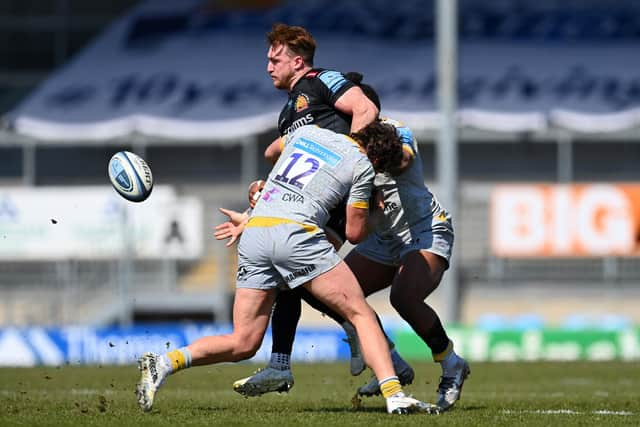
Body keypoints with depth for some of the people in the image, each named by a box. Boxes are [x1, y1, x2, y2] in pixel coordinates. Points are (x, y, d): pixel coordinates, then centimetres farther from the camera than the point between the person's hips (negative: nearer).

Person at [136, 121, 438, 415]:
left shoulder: (306, 132, 24)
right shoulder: (362, 166, 8)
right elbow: (355, 233, 12)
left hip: (253, 234, 6)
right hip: (297, 234, -6)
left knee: (243, 344, 8)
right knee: (361, 315, 3)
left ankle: (165, 363, -10)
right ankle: (393, 395, -12)